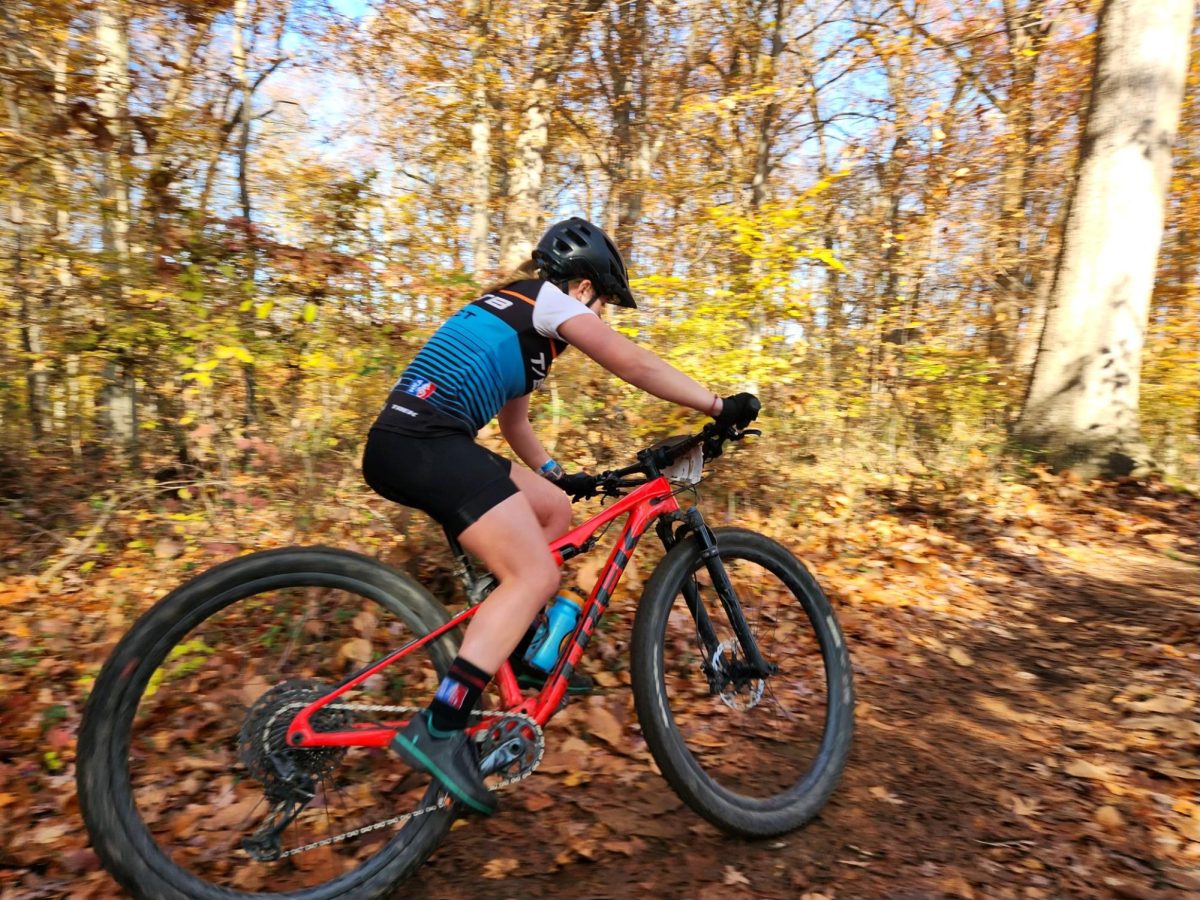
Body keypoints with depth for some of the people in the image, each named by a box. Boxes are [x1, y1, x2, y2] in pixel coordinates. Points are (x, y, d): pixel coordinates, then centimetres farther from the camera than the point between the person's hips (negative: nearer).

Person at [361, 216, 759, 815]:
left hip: (408, 442, 10)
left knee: (554, 507, 16)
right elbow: (638, 367, -1)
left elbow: (513, 421, 35)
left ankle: (519, 652, 20)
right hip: (424, 443, -10)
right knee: (536, 576, -13)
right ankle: (438, 730, -17)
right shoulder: (549, 298, 4)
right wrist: (720, 407, 5)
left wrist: (557, 474, 36)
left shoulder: (512, 308, 31)